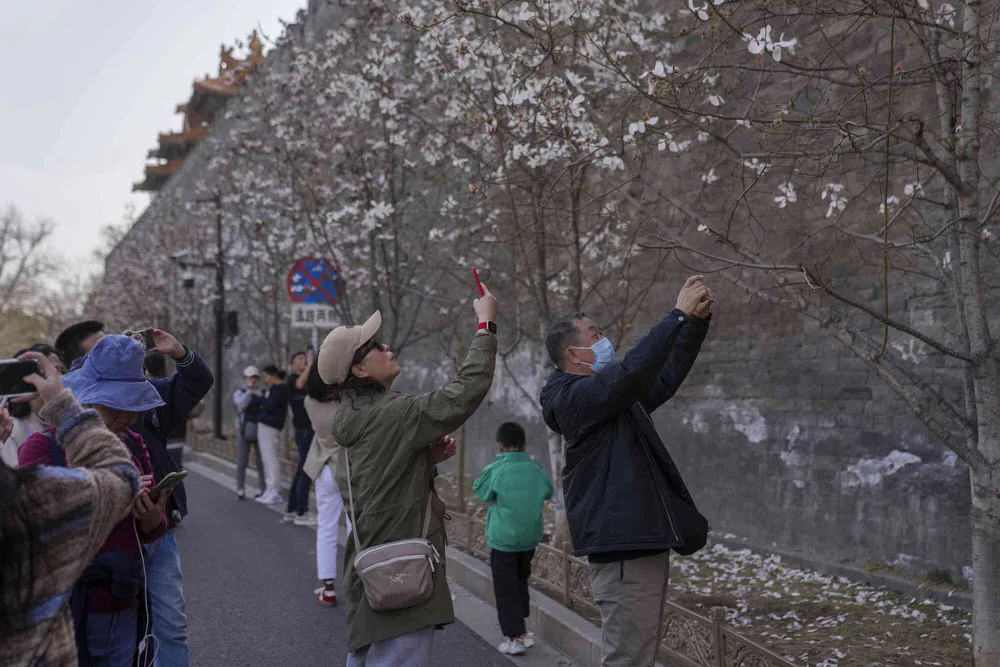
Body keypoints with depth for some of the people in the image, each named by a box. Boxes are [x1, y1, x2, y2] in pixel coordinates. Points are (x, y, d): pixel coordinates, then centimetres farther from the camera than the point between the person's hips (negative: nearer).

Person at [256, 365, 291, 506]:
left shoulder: (280, 389, -11)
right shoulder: (275, 388, 19)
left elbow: (270, 406, -18)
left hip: (269, 426, -10)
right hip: (265, 425, 10)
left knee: (269, 457, -10)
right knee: (267, 458, 11)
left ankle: (273, 493, -9)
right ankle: (270, 491, 16)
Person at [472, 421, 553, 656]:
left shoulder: (494, 470, -15)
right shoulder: (536, 470, -3)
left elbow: (480, 491, 1)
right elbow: (548, 493, 11)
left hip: (503, 540, -4)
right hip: (530, 539, 5)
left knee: (506, 589, 4)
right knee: (521, 583, 21)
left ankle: (514, 638, 3)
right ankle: (522, 632, 27)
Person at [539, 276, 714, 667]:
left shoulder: (617, 398, 16)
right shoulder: (574, 397, -13)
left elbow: (666, 376, 22)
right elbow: (631, 371, -27)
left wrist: (698, 320, 11)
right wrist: (679, 315, -22)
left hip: (643, 546, 10)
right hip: (624, 551, -10)